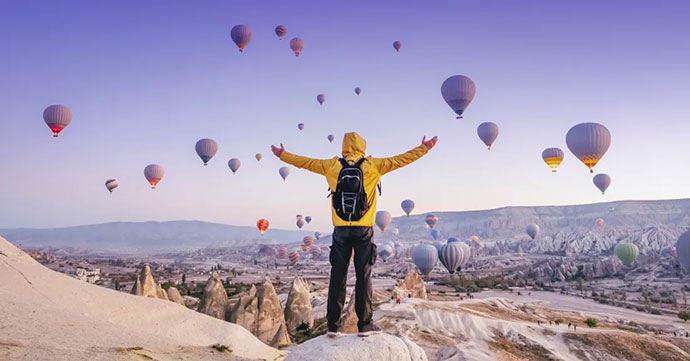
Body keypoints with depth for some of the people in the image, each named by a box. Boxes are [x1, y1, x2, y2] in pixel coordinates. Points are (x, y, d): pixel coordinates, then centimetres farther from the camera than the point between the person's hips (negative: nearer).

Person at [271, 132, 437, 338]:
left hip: (341, 229, 2)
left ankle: (333, 325, 9)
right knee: (363, 276, 3)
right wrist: (423, 149, 17)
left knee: (337, 276, 6)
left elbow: (305, 162, 14)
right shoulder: (372, 165, 1)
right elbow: (400, 160, 6)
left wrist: (283, 155, 29)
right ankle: (365, 325, 5)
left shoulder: (332, 165, 5)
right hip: (364, 229, -2)